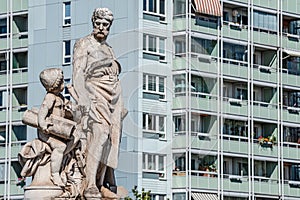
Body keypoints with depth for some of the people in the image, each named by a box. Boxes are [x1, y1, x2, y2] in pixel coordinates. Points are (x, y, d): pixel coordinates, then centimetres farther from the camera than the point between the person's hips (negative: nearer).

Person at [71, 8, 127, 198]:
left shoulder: (108, 49, 23)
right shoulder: (84, 44, 1)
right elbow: (78, 73, -9)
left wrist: (120, 106, 18)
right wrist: (84, 100, -22)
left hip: (113, 98, 8)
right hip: (95, 94, -8)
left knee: (111, 140, 0)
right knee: (100, 134, -24)